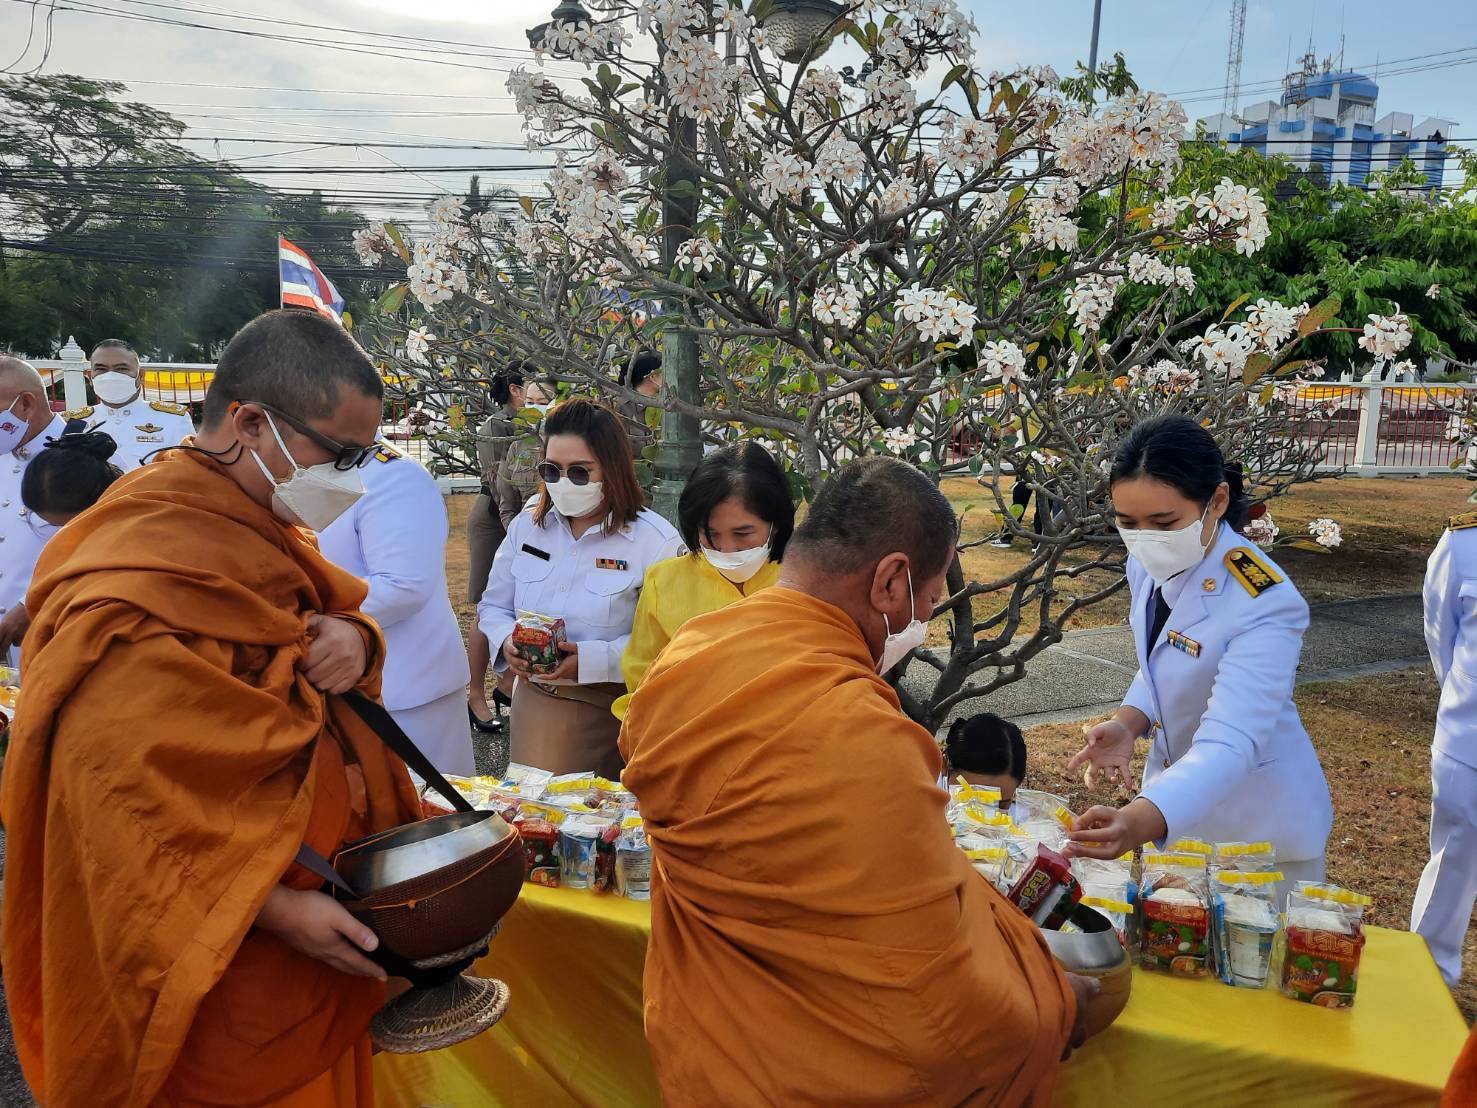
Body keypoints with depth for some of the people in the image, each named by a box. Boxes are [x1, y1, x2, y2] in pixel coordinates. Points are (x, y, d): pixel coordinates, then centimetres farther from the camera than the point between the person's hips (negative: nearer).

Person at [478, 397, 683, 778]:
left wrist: (593, 659, -27)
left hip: (608, 710, -4)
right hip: (533, 701, 4)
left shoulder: (655, 541, -13)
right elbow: (493, 606, 12)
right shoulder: (527, 525, 3)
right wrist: (507, 641, -9)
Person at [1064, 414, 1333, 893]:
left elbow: (1229, 744, -38)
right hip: (1175, 804, 6)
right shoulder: (1148, 566, -10)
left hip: (1256, 823, -6)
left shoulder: (1264, 603, -30)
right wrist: (1128, 724, -17)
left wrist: (1141, 821, -55)